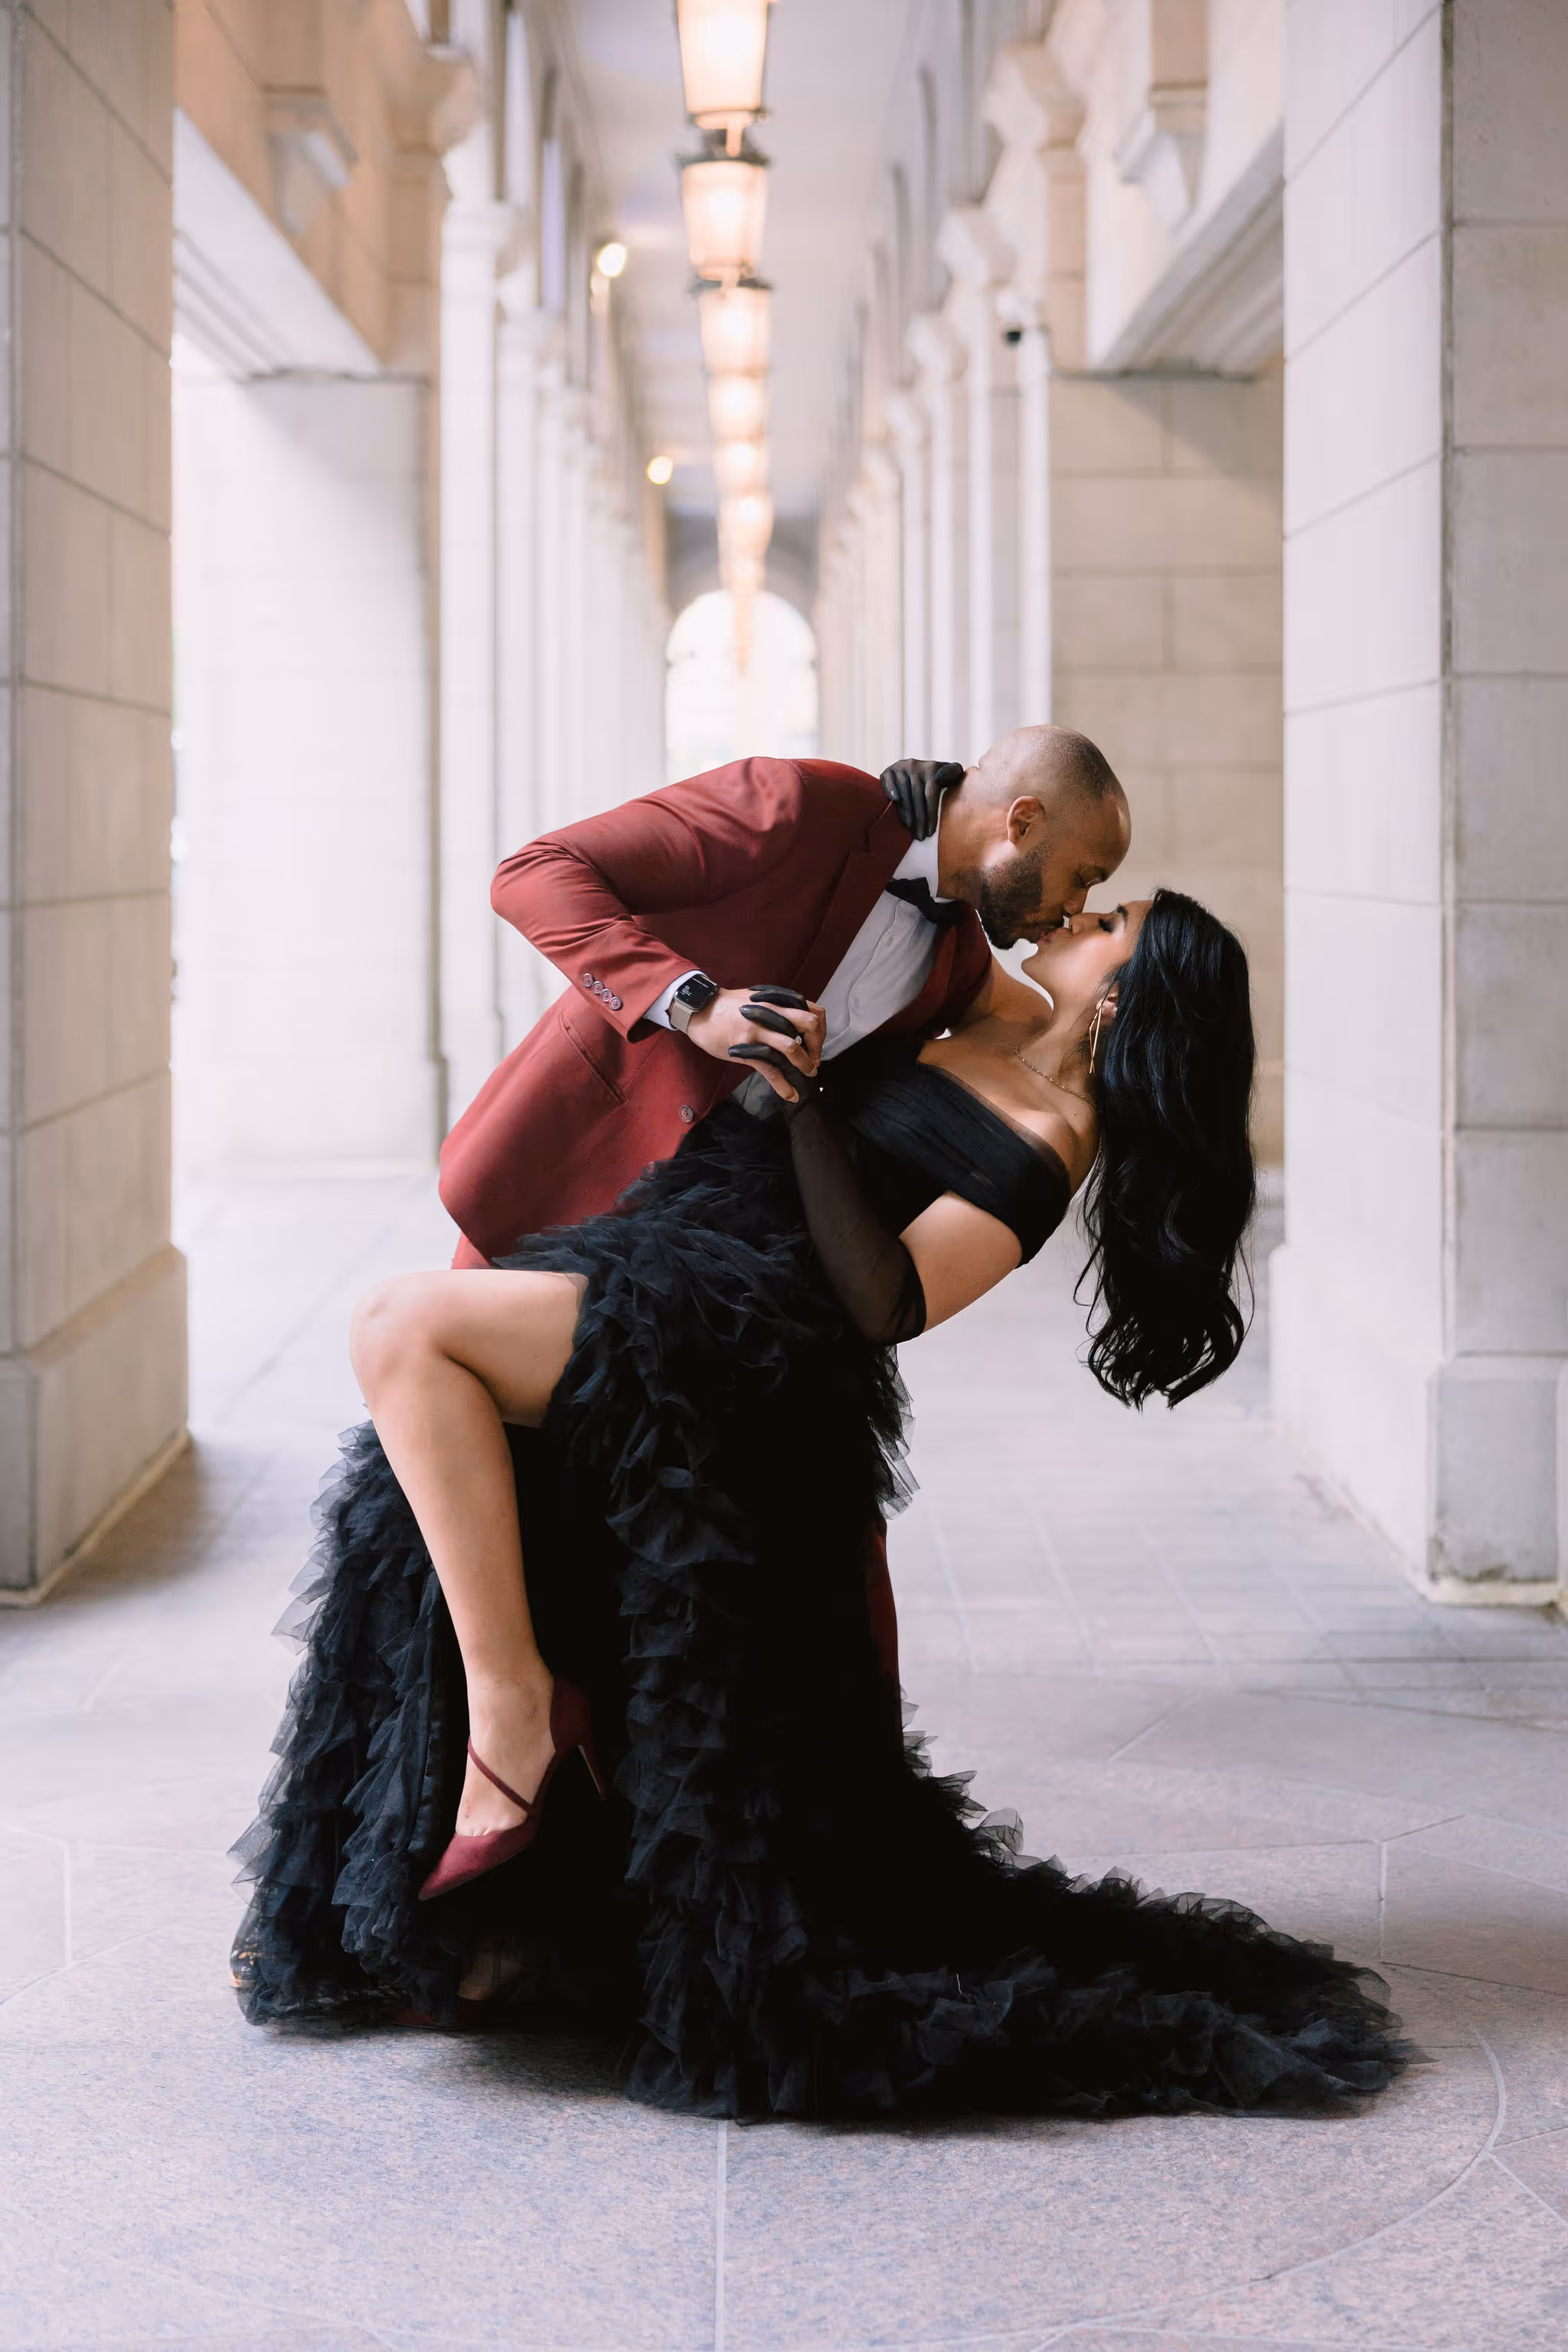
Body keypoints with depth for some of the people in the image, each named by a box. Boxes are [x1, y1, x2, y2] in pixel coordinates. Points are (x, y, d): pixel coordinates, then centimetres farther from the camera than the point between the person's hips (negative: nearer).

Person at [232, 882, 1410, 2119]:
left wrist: (810, 1105, -19)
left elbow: (885, 1305, -17)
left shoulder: (1045, 1151, -8)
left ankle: (513, 1703, -23)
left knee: (406, 1326, -27)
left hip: (720, 1352, -9)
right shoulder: (1009, 1019, 16)